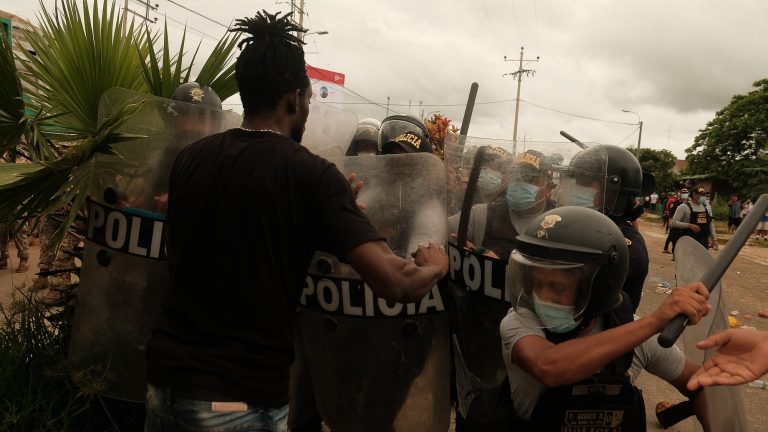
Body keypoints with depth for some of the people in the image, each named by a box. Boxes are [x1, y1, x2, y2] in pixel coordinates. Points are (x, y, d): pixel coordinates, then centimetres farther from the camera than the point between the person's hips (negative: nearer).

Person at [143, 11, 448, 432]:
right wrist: (435, 265, 0)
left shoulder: (188, 159, 2)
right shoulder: (310, 174, -15)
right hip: (241, 396, -5)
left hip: (166, 375, 6)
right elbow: (395, 283, -23)